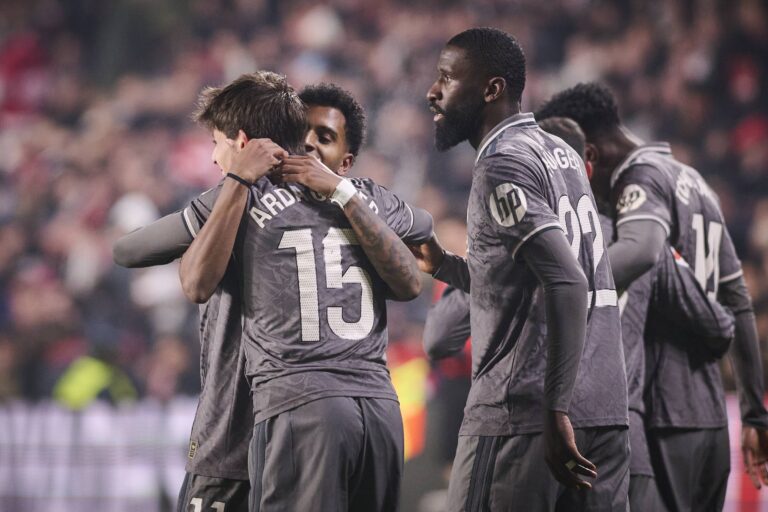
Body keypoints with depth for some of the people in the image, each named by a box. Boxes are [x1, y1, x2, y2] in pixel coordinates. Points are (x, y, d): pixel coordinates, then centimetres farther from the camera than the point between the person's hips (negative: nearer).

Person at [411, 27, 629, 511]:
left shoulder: (503, 164, -9)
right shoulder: (562, 154, 17)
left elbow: (567, 285, -20)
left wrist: (555, 411, -23)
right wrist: (444, 266, 30)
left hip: (522, 416, -8)